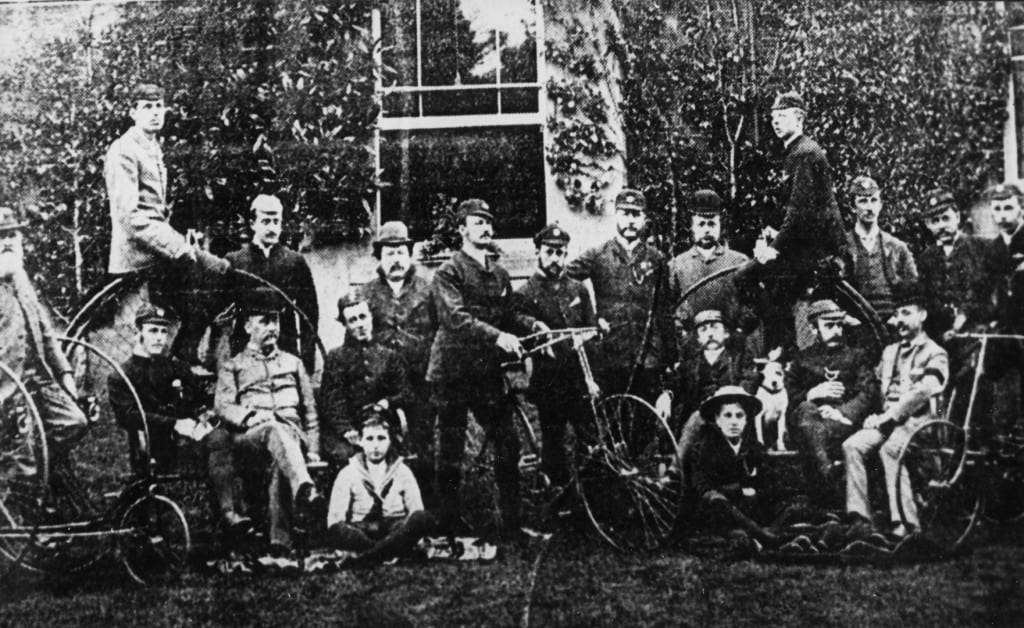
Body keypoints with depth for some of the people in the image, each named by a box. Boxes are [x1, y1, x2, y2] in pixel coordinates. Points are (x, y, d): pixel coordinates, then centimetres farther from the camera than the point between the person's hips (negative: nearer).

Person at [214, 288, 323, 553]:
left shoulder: (293, 363, 29)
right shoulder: (232, 366, 22)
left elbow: (309, 411, 25)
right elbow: (222, 405, 5)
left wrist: (313, 449, 11)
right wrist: (251, 416, -16)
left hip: (293, 433, 2)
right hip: (249, 436, -2)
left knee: (280, 460, -36)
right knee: (276, 430, -39)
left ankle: (281, 537, -50)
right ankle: (304, 489, -67)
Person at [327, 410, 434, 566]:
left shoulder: (402, 472, 11)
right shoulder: (348, 474, 8)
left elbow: (416, 510, 1)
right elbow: (335, 519, 1)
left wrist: (415, 534, -20)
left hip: (397, 530, 1)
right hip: (361, 533, -1)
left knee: (424, 518, -31)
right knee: (337, 531, -35)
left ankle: (365, 559, -36)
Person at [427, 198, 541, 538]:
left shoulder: (500, 274, 14)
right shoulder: (449, 272, -7)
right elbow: (455, 318, -21)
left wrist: (531, 324, 0)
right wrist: (497, 336, -32)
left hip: (488, 370, 6)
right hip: (453, 370, -5)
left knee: (508, 445, 2)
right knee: (451, 450, 1)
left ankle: (512, 522, 11)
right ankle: (450, 523, 11)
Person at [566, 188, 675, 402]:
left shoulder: (657, 260, 8)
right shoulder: (597, 256, 5)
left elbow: (666, 311, 9)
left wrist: (671, 356, 6)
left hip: (648, 358, 1)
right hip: (607, 357, -1)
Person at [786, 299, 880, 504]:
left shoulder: (857, 356, 21)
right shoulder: (803, 359, 24)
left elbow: (869, 394, 6)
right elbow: (789, 396, 13)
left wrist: (842, 412, -12)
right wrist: (813, 394, -8)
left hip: (846, 421, -1)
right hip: (812, 418, 1)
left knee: (818, 433, -36)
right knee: (806, 410, -37)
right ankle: (827, 472, -48)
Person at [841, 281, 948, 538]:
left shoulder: (934, 354, 2)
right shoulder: (890, 351, 24)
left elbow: (922, 393, -12)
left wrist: (889, 416, -17)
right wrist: (876, 415, 3)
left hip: (918, 420, -6)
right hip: (887, 419, 6)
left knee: (890, 448, -35)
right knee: (852, 446, -22)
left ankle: (905, 521, -33)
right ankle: (860, 516, -24)